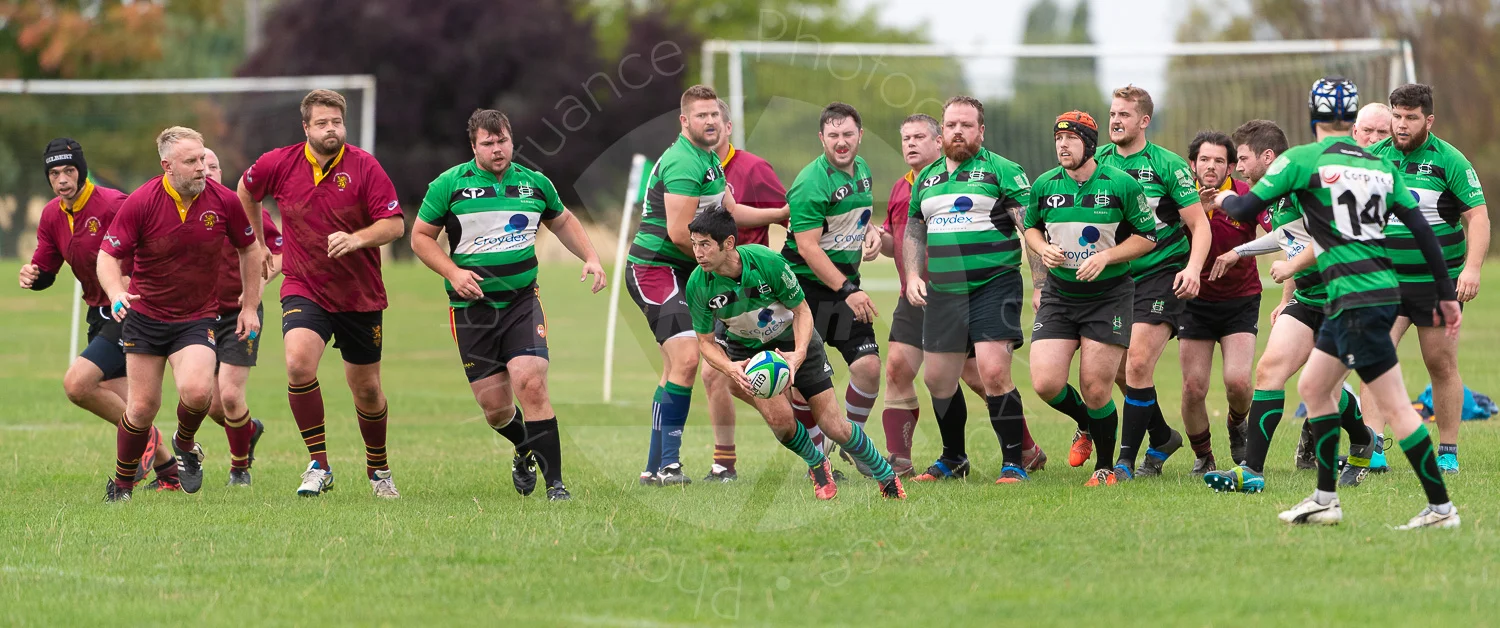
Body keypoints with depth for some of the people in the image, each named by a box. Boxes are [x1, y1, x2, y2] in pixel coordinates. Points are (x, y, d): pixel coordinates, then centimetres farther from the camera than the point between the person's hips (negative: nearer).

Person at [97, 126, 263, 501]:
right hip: (144, 316, 0)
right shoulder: (140, 203, -15)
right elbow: (108, 255, -11)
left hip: (197, 319, 0)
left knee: (197, 391, -25)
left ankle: (185, 443, 9)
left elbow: (249, 248, 8)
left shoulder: (223, 201, -9)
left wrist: (250, 306, 7)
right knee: (142, 407, 1)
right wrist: (116, 293, -31)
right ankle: (122, 484, 24)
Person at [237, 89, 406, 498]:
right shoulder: (280, 165, -4)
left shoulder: (364, 167, -9)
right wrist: (258, 242, 20)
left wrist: (357, 239, -29)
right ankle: (319, 465, -16)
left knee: (366, 389, 10)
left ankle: (378, 469, 35)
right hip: (304, 290, 0)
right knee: (298, 364, -26)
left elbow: (395, 224, -12)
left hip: (360, 296, 0)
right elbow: (246, 190, 18)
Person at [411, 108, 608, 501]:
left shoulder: (534, 183, 7)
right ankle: (526, 451, 36)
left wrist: (590, 258, 10)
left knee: (531, 385, -19)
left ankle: (555, 482, -15)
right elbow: (421, 237, 3)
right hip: (472, 307, 0)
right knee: (494, 406, 1)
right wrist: (453, 273, -11)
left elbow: (563, 221, 24)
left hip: (523, 302, 0)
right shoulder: (450, 185, -2)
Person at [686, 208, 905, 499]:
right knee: (778, 416, -24)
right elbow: (706, 342, -11)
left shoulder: (767, 262, -30)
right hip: (747, 350, 1)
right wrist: (731, 369, -31)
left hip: (791, 340, -1)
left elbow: (802, 310, -14)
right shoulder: (698, 285, -24)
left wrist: (799, 354, -30)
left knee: (834, 427, -4)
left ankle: (886, 476, 21)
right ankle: (817, 465, 7)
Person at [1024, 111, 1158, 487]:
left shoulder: (1121, 184, -9)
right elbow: (1031, 227, 17)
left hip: (1109, 297, -3)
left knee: (1095, 390, -6)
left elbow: (1147, 236, -2)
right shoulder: (1044, 185, 1)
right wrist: (1043, 248, -6)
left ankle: (1106, 467, 16)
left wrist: (1106, 257, -15)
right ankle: (1086, 425, 24)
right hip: (1059, 296, 3)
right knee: (1046, 383, -9)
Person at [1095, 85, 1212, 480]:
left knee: (1137, 364, -15)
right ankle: (1162, 438, 29)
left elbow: (1200, 226, -7)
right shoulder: (1099, 162, 5)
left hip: (1162, 275, -5)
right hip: (1117, 276, 5)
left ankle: (1126, 461, -8)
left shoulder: (1167, 165, -8)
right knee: (1119, 370, 6)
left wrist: (1193, 268, -23)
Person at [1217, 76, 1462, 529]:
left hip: (1357, 299, -8)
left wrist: (1225, 198, 22)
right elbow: (1422, 230, 9)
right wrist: (1446, 295, 14)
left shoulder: (1302, 159, -4)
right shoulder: (1380, 166, 12)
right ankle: (1325, 500, 20)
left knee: (1395, 407, -7)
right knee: (1313, 386, 18)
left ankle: (1441, 507, -8)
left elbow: (1246, 210, -1)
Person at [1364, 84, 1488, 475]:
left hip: (1437, 281, -2)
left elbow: (1477, 215, -7)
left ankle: (1448, 453, 15)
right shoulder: (1375, 157, 5)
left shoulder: (1449, 160, -6)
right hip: (1385, 279, 2)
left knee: (1442, 366, 5)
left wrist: (1472, 267, -18)